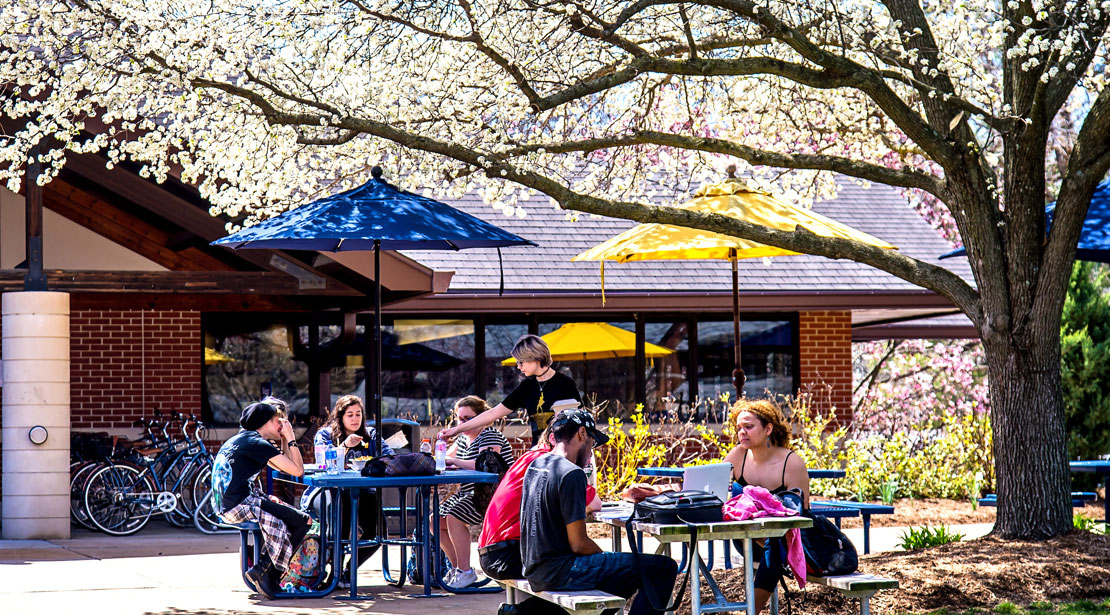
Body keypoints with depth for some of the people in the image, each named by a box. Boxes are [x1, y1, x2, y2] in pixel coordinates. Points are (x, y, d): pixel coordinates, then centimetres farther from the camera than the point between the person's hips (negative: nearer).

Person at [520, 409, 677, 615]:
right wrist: (607, 558, -1)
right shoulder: (571, 474, -16)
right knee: (664, 568, -11)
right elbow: (579, 543, -17)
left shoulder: (535, 466, 11)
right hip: (559, 572, -10)